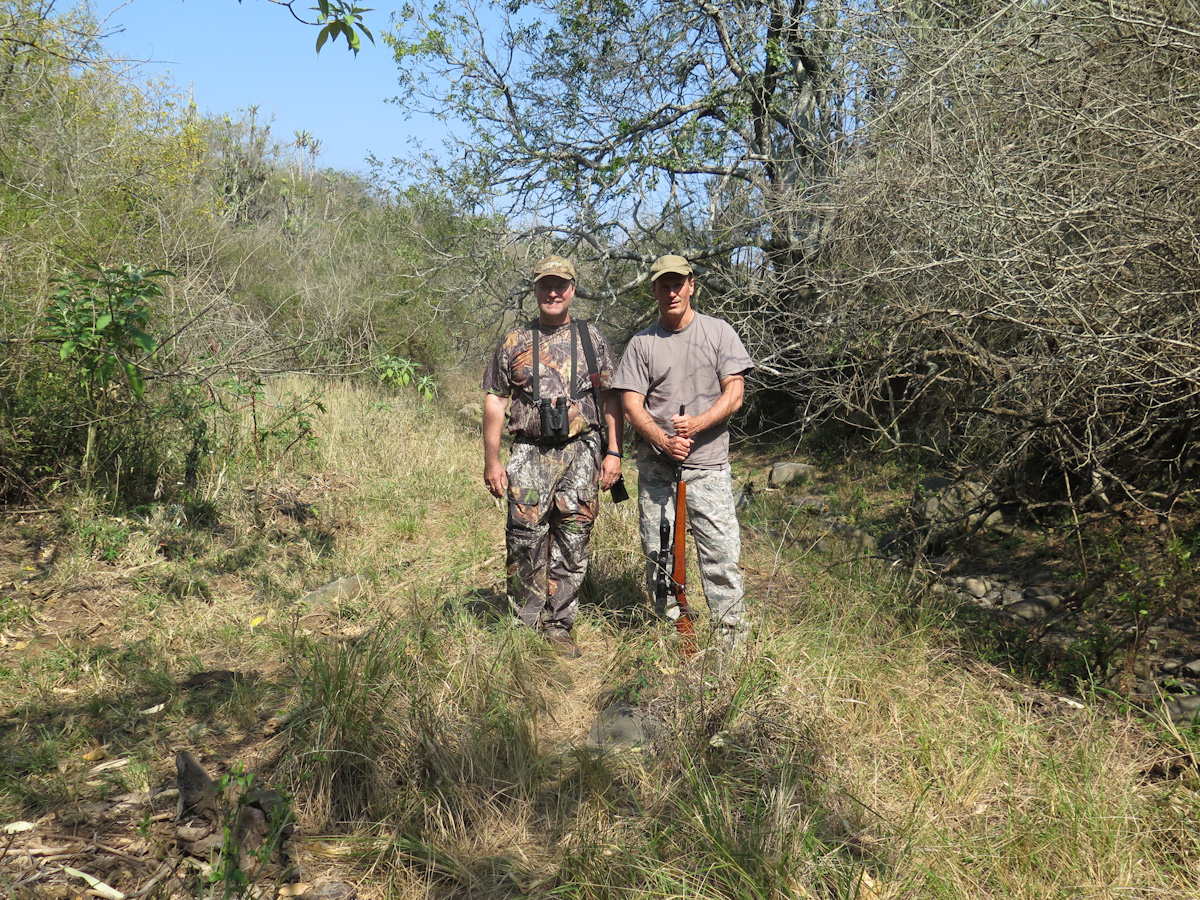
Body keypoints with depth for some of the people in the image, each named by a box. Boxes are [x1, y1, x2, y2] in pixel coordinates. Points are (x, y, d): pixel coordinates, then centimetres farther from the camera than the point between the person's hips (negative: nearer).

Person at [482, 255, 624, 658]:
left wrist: (613, 452, 1)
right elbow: (495, 402, 8)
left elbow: (611, 398, 9)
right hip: (529, 453, 0)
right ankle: (527, 627, 13)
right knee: (526, 542, -2)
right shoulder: (514, 343, 9)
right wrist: (491, 460, 2)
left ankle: (559, 627, 16)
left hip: (581, 451, 1)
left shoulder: (592, 339, 11)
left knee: (572, 545, 4)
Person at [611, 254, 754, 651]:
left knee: (721, 554, -5)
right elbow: (631, 404, 2)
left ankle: (732, 641, 5)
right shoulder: (642, 343, 8)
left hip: (709, 464, -1)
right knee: (657, 553, 5)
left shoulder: (719, 332, 7)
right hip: (656, 465, 2)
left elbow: (734, 394, 0)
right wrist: (663, 440, -15)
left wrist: (697, 424, -16)